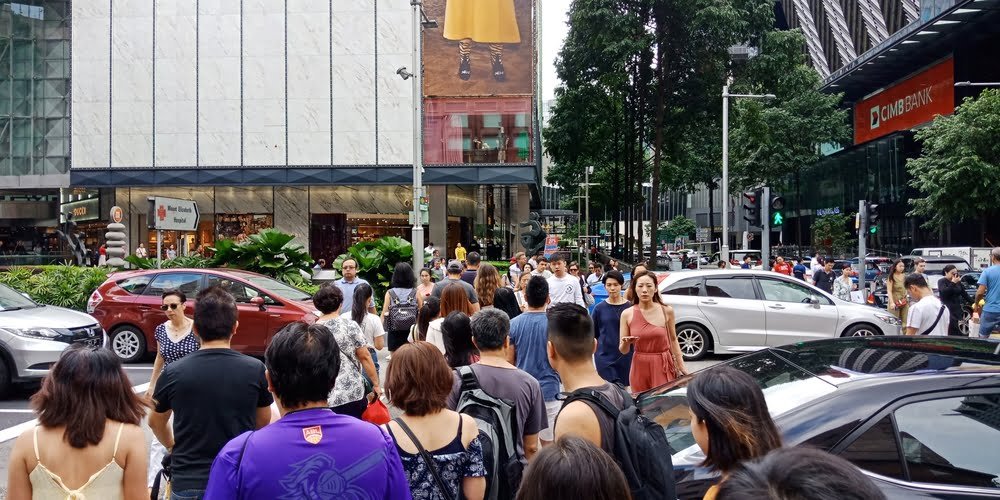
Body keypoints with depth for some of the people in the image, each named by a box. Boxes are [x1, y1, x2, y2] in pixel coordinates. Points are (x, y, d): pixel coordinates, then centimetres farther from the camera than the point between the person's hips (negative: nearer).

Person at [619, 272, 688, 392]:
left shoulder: (666, 311, -2)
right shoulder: (627, 314, -3)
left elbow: (673, 340, 9)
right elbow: (623, 351, 2)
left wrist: (681, 366, 5)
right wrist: (626, 343, -19)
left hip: (664, 366, -1)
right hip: (640, 368, 1)